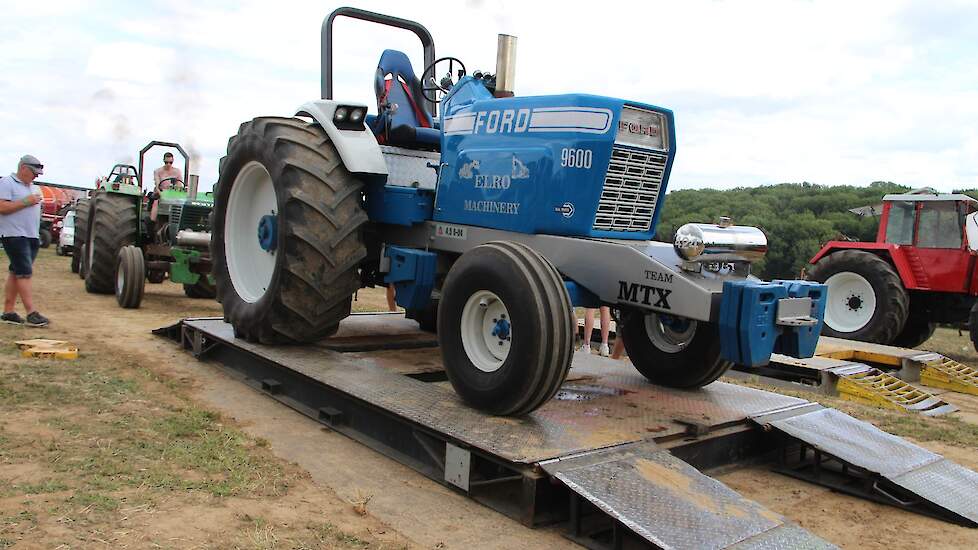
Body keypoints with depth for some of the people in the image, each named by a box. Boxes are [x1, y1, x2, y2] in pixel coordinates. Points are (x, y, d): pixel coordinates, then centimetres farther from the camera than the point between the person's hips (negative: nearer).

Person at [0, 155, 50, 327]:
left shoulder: (30, 186, 19)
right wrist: (26, 202, -17)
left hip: (31, 236, 9)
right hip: (14, 235, -9)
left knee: (16, 273, 11)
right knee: (25, 273, -12)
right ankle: (32, 314, -13)